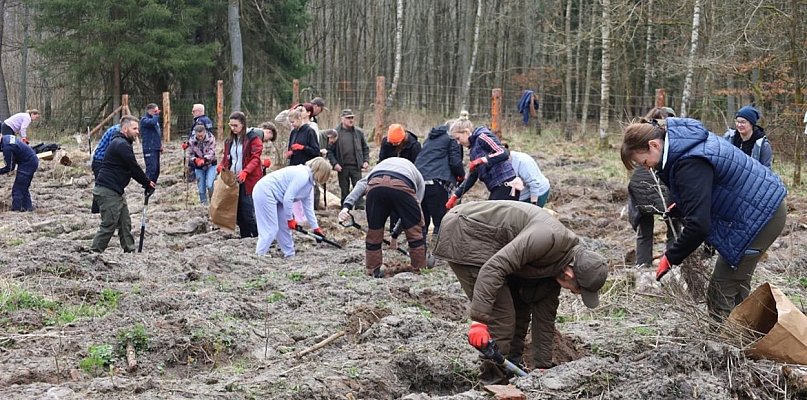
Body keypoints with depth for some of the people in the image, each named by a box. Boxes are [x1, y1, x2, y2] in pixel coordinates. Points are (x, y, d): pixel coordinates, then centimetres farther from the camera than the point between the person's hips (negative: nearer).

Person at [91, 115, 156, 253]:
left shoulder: (120, 143, 18)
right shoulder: (122, 145, -16)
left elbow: (132, 168, 20)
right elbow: (134, 168, -14)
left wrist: (146, 182, 11)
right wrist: (147, 183, -2)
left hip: (115, 191, 11)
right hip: (108, 191, -11)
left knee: (125, 222, 13)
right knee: (108, 225, -8)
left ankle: (130, 251, 18)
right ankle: (94, 253, -5)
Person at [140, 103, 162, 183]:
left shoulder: (154, 118, 20)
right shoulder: (144, 120, -8)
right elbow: (153, 122, -31)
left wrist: (160, 144, 16)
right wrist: (156, 115, -11)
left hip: (156, 149, 9)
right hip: (149, 149, -9)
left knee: (156, 170, 11)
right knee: (151, 169, -16)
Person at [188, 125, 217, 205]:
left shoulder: (211, 138, -18)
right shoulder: (192, 141, -11)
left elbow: (211, 153, -22)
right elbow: (190, 154, -3)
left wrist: (204, 159, -39)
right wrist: (195, 160, -24)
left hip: (210, 165, -2)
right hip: (198, 167, 2)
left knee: (209, 185, -18)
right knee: (201, 187, 6)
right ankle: (203, 202, 24)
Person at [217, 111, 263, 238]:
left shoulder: (253, 138, -4)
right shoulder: (230, 141, 16)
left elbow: (256, 158, -10)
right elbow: (226, 158, 20)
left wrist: (245, 172, -24)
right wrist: (221, 167, -2)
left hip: (248, 181, -7)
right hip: (233, 180, 7)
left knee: (248, 213, -11)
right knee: (238, 213, 7)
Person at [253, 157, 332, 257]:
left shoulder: (309, 182, 12)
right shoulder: (302, 176, -20)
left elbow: (308, 207, 18)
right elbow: (287, 198, -22)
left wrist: (315, 228, 18)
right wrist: (290, 219, -10)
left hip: (274, 196, 11)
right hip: (264, 193, -11)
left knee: (284, 226, 13)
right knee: (270, 229, -13)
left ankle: (289, 255, 21)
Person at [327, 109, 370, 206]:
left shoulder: (359, 132, 6)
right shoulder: (336, 133, -2)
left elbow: (365, 148, 13)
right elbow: (329, 150, -2)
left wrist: (366, 161, 1)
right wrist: (334, 163, -12)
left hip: (356, 166, 1)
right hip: (342, 167, -1)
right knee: (344, 192, 8)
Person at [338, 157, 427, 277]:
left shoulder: (381, 164, 42)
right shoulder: (418, 177, 39)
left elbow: (361, 184, 21)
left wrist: (347, 206, 7)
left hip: (375, 185, 2)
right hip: (402, 186, -2)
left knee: (374, 231, 19)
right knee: (415, 231, 16)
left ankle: (373, 271, 27)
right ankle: (419, 271, 22)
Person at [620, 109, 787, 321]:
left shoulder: (690, 164, -28)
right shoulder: (683, 142, 3)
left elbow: (698, 224, -30)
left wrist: (670, 258, -19)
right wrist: (680, 206, 9)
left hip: (759, 216, -10)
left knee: (722, 288, -8)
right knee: (737, 283, 19)